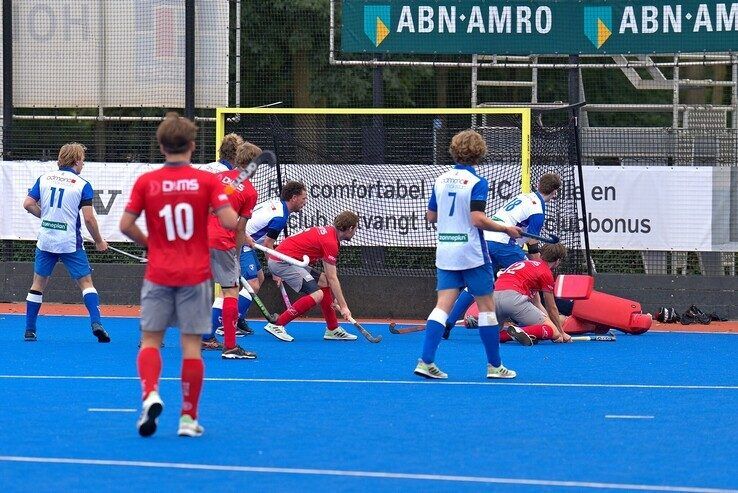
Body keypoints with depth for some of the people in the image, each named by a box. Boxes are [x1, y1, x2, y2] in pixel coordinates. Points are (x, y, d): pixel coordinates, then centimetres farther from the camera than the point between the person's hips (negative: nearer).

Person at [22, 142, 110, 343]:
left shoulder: (44, 178, 4)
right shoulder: (82, 185, -7)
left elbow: (28, 204, -1)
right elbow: (88, 218, -11)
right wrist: (99, 242, 2)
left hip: (45, 241, 3)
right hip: (70, 243, -3)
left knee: (38, 283, 14)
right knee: (86, 282, 3)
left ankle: (29, 330, 13)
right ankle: (96, 323, -15)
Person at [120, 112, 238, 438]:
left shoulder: (146, 182, -2)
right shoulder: (207, 181, -5)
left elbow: (126, 225, -4)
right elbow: (230, 222, -12)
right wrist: (237, 212, 11)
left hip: (158, 274, 1)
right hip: (195, 275, 0)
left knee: (151, 340, 8)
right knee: (191, 344, 4)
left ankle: (151, 394, -19)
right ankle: (188, 418, 6)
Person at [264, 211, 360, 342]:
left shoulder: (329, 231, 15)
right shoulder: (330, 242, -15)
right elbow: (332, 279, -13)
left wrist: (336, 299, 21)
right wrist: (343, 306, -9)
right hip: (283, 261, -11)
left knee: (323, 282, 15)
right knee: (317, 294, -17)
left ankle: (333, 330, 19)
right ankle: (276, 325, -16)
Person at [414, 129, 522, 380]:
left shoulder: (441, 180, 6)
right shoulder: (476, 183, -12)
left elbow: (431, 216, 13)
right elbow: (478, 219, -20)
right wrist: (507, 229, -9)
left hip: (445, 253, 5)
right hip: (472, 253, -5)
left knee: (443, 305, 1)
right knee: (486, 306, 6)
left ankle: (426, 360, -12)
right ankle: (494, 365, 10)